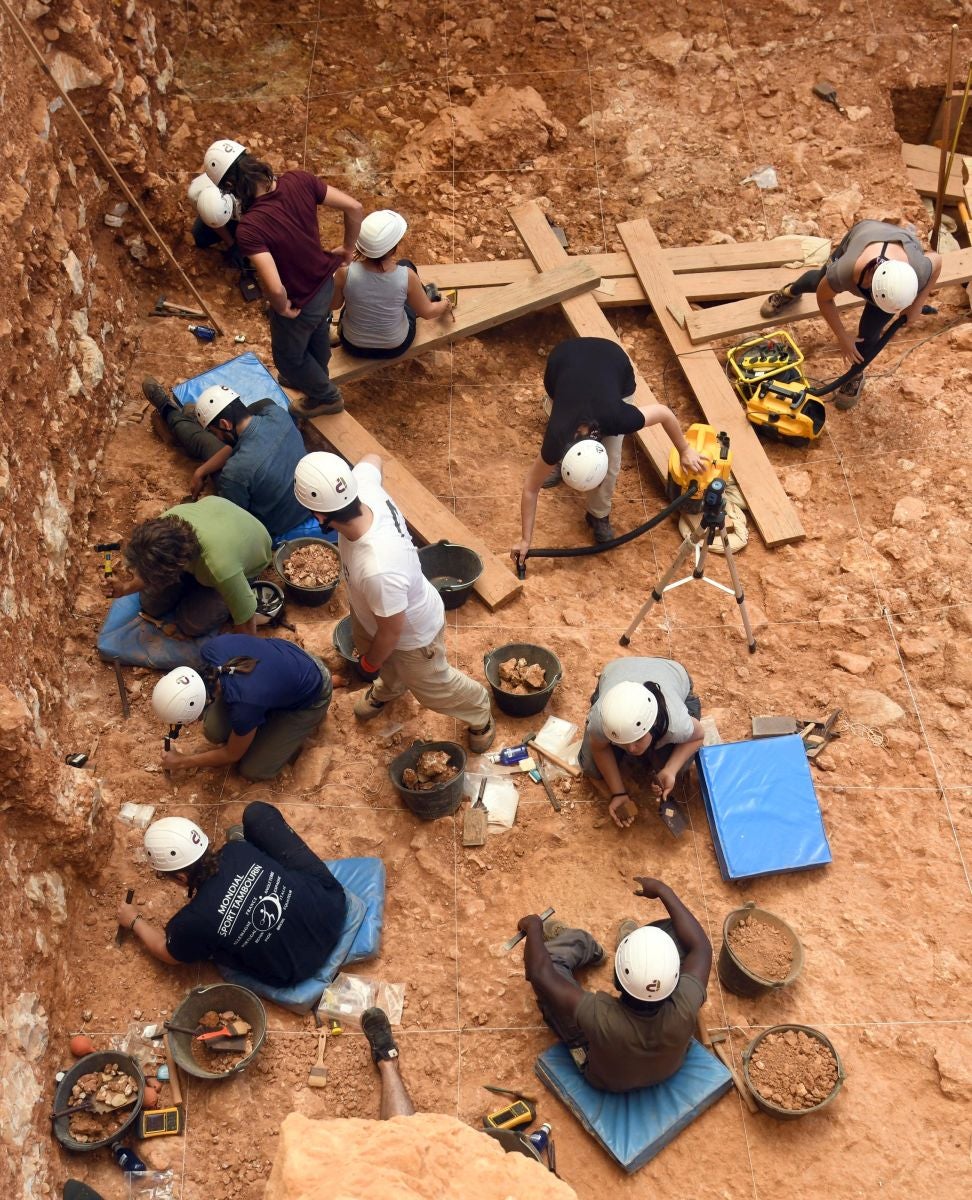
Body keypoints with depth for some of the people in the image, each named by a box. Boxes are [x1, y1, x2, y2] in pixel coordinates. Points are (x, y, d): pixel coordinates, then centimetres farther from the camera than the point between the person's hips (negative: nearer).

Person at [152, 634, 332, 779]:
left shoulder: (244, 705, -40)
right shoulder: (211, 648, -27)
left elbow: (232, 755, -16)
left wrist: (183, 762, -2)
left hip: (309, 698, -5)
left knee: (253, 770, -4)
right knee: (214, 728, -10)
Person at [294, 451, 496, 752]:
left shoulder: (378, 570, -50)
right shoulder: (364, 486, -32)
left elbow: (391, 630, -31)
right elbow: (372, 459, -4)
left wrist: (369, 664, -9)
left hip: (411, 632, -6)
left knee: (433, 689, 24)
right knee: (388, 667, 37)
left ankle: (480, 713, 55)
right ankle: (389, 688, 71)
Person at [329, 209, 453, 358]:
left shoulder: (345, 272, -29)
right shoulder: (407, 276, -30)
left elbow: (333, 304, -9)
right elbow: (427, 312, -13)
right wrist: (446, 304, 10)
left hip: (353, 344, 1)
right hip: (395, 346, -1)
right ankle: (420, 294, 49)